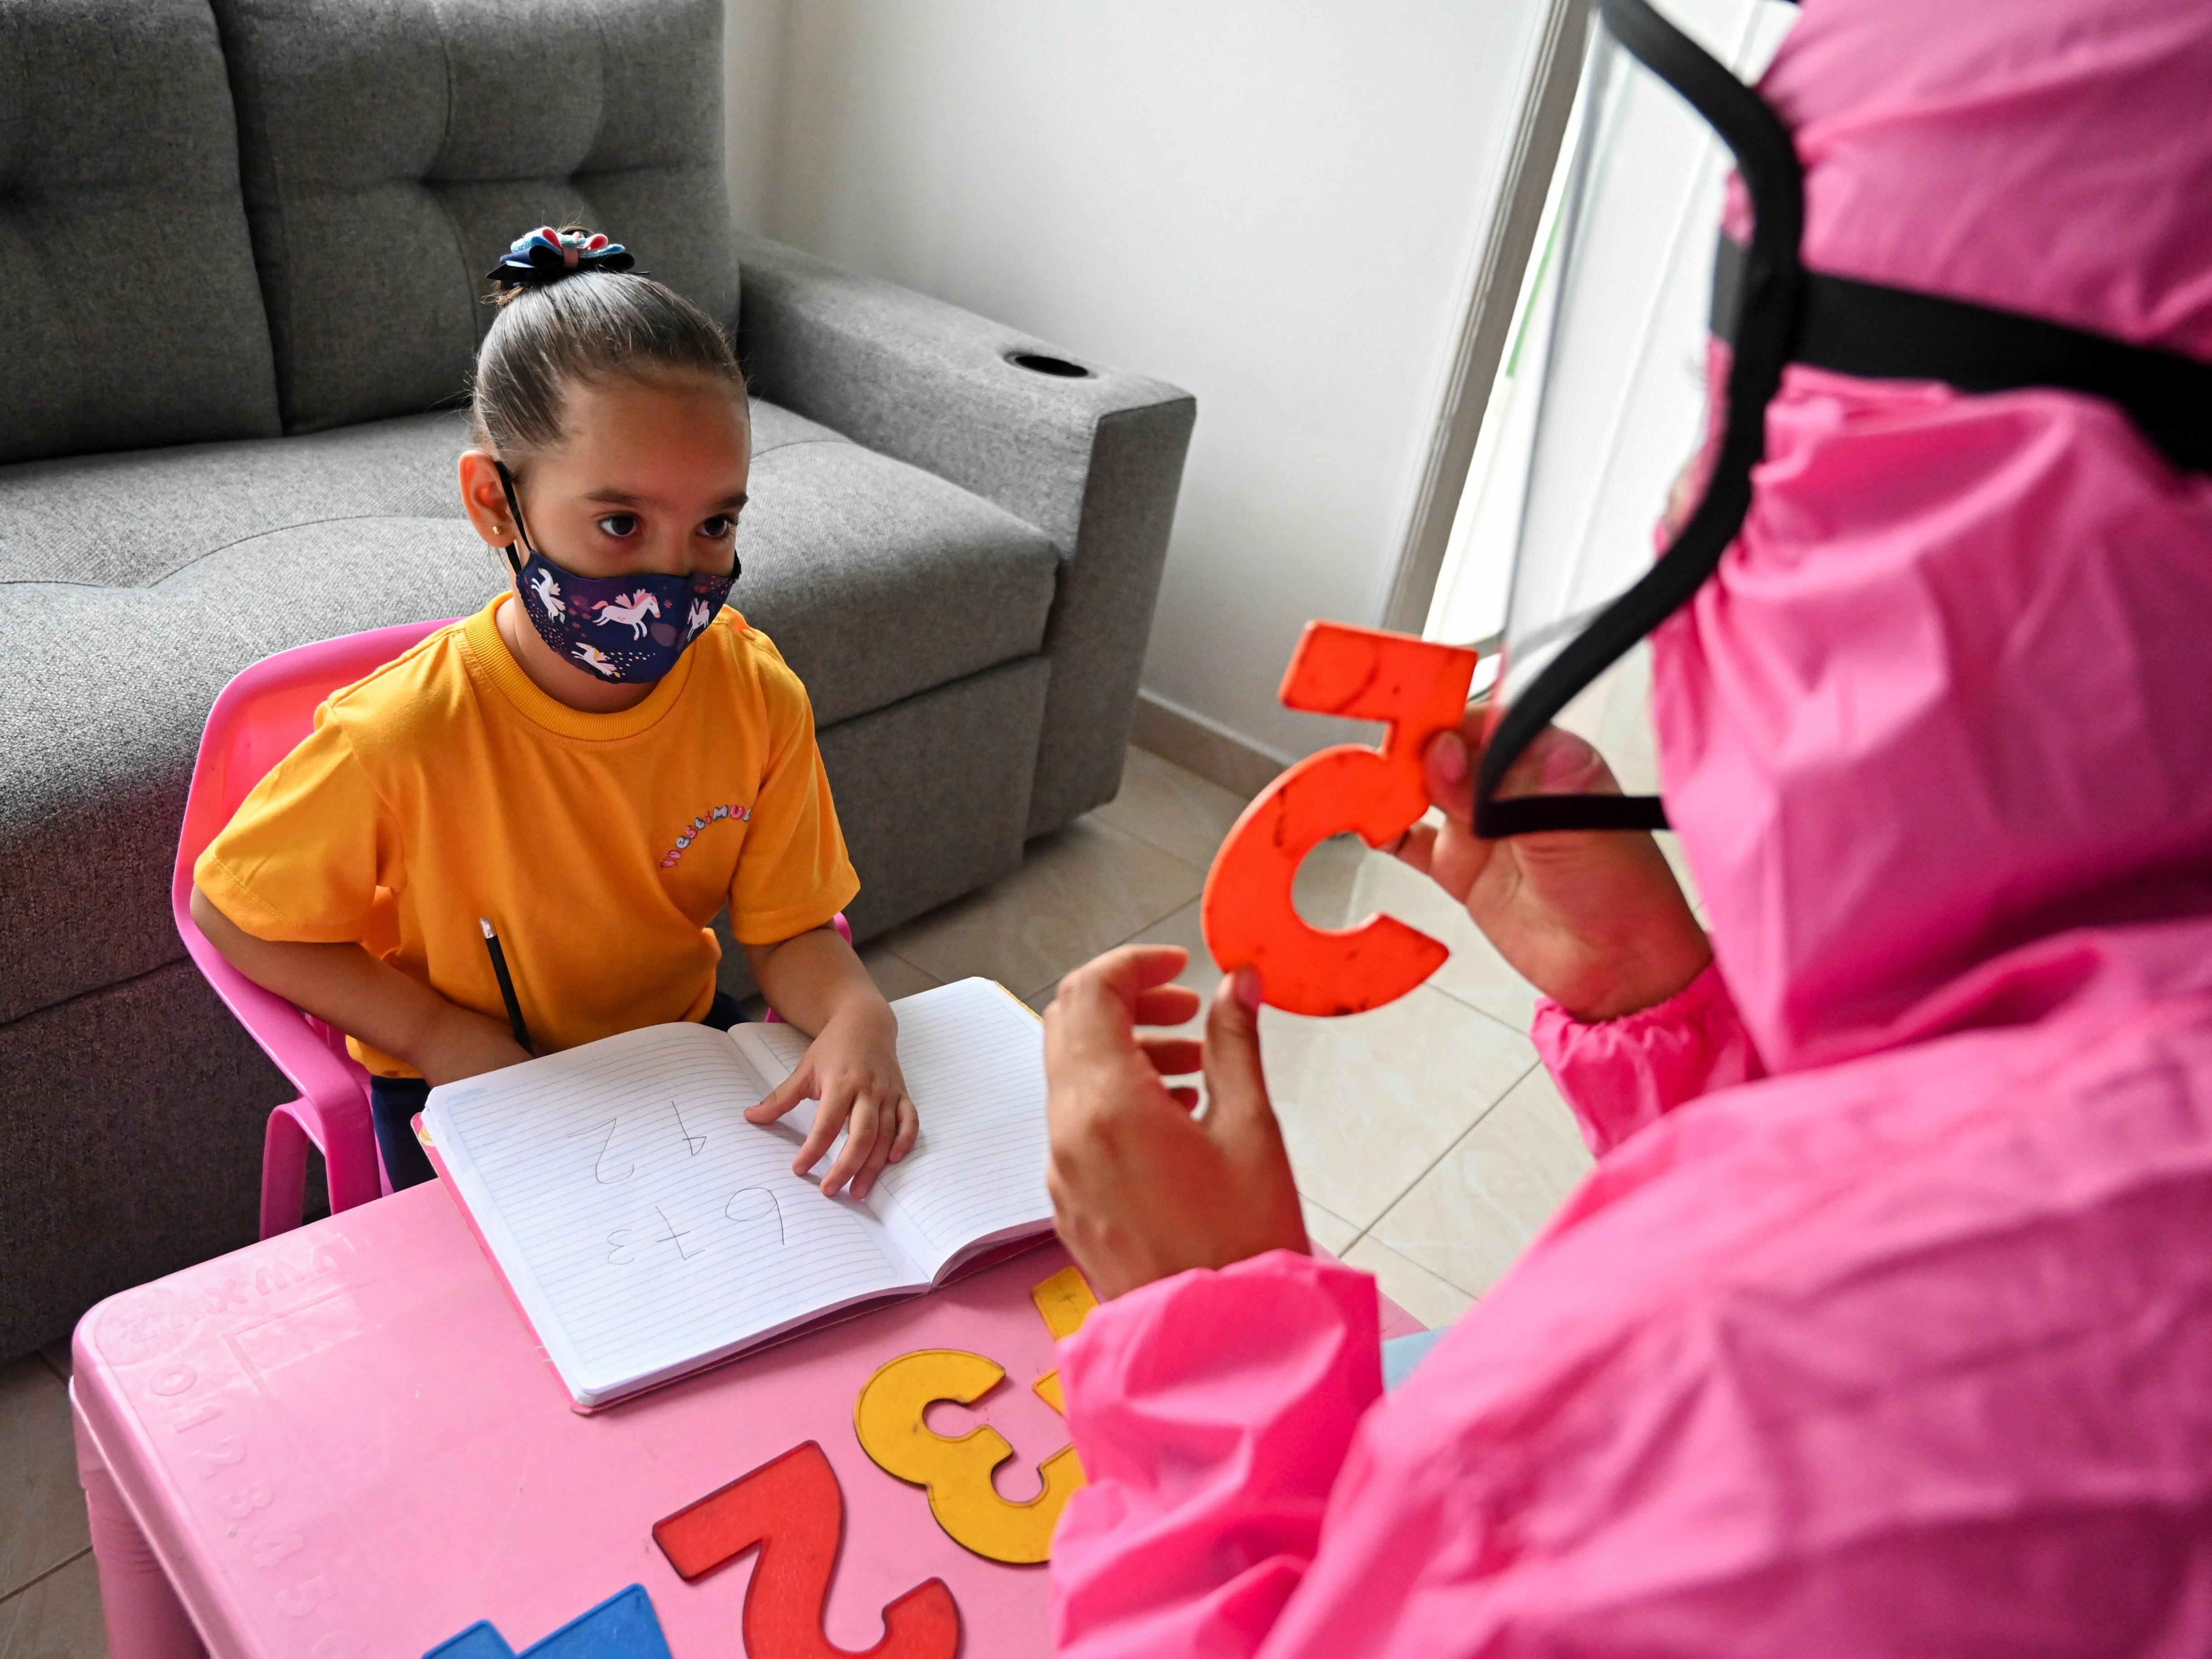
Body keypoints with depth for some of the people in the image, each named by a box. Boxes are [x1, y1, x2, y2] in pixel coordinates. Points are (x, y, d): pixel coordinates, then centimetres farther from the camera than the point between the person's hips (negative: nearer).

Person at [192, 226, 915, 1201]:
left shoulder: (759, 698, -17)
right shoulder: (405, 737, -27)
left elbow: (788, 927, -8)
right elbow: (226, 908, -10)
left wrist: (855, 1019, -29)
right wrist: (436, 1033, -16)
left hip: (680, 1038, 3)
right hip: (469, 1086, -3)